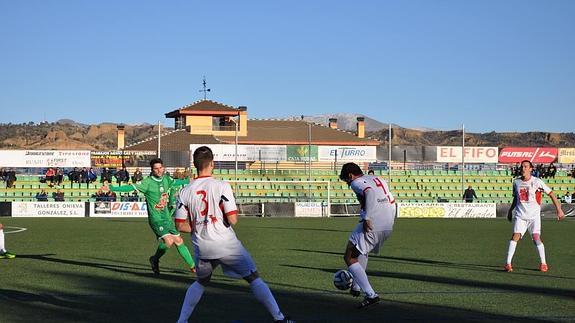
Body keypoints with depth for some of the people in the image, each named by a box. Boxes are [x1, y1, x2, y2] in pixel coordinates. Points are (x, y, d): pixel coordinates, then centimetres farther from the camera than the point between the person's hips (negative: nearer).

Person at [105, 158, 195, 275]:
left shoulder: (166, 179, 6)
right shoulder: (148, 182, -14)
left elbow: (176, 182, 27)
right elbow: (131, 187, -20)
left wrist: (189, 181, 41)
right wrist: (111, 188, -28)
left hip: (167, 218, 6)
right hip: (156, 219, -6)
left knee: (179, 241, 8)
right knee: (168, 241, -22)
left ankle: (193, 266, 20)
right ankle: (155, 260, 3)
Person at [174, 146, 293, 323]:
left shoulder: (185, 192, 0)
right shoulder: (221, 186, -11)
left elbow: (181, 226, 1)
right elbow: (232, 219, -14)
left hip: (202, 247, 4)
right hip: (226, 244, -4)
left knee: (201, 282, 26)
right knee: (254, 278, 7)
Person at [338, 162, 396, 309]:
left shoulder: (357, 182, -1)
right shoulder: (379, 179, 24)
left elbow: (370, 192, -22)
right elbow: (391, 201, 24)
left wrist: (367, 218, -24)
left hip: (371, 226, -9)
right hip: (388, 227, 9)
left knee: (349, 258, 2)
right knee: (362, 251, 35)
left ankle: (371, 295, -9)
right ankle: (356, 287, 39)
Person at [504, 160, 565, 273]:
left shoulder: (537, 182, -7)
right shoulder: (516, 182, 5)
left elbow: (551, 194, -2)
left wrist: (559, 209, -4)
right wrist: (510, 211, 21)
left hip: (534, 216, -2)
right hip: (520, 215, 2)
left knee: (536, 238, -10)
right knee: (515, 236, -12)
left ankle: (543, 263, 7)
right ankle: (508, 263, -11)